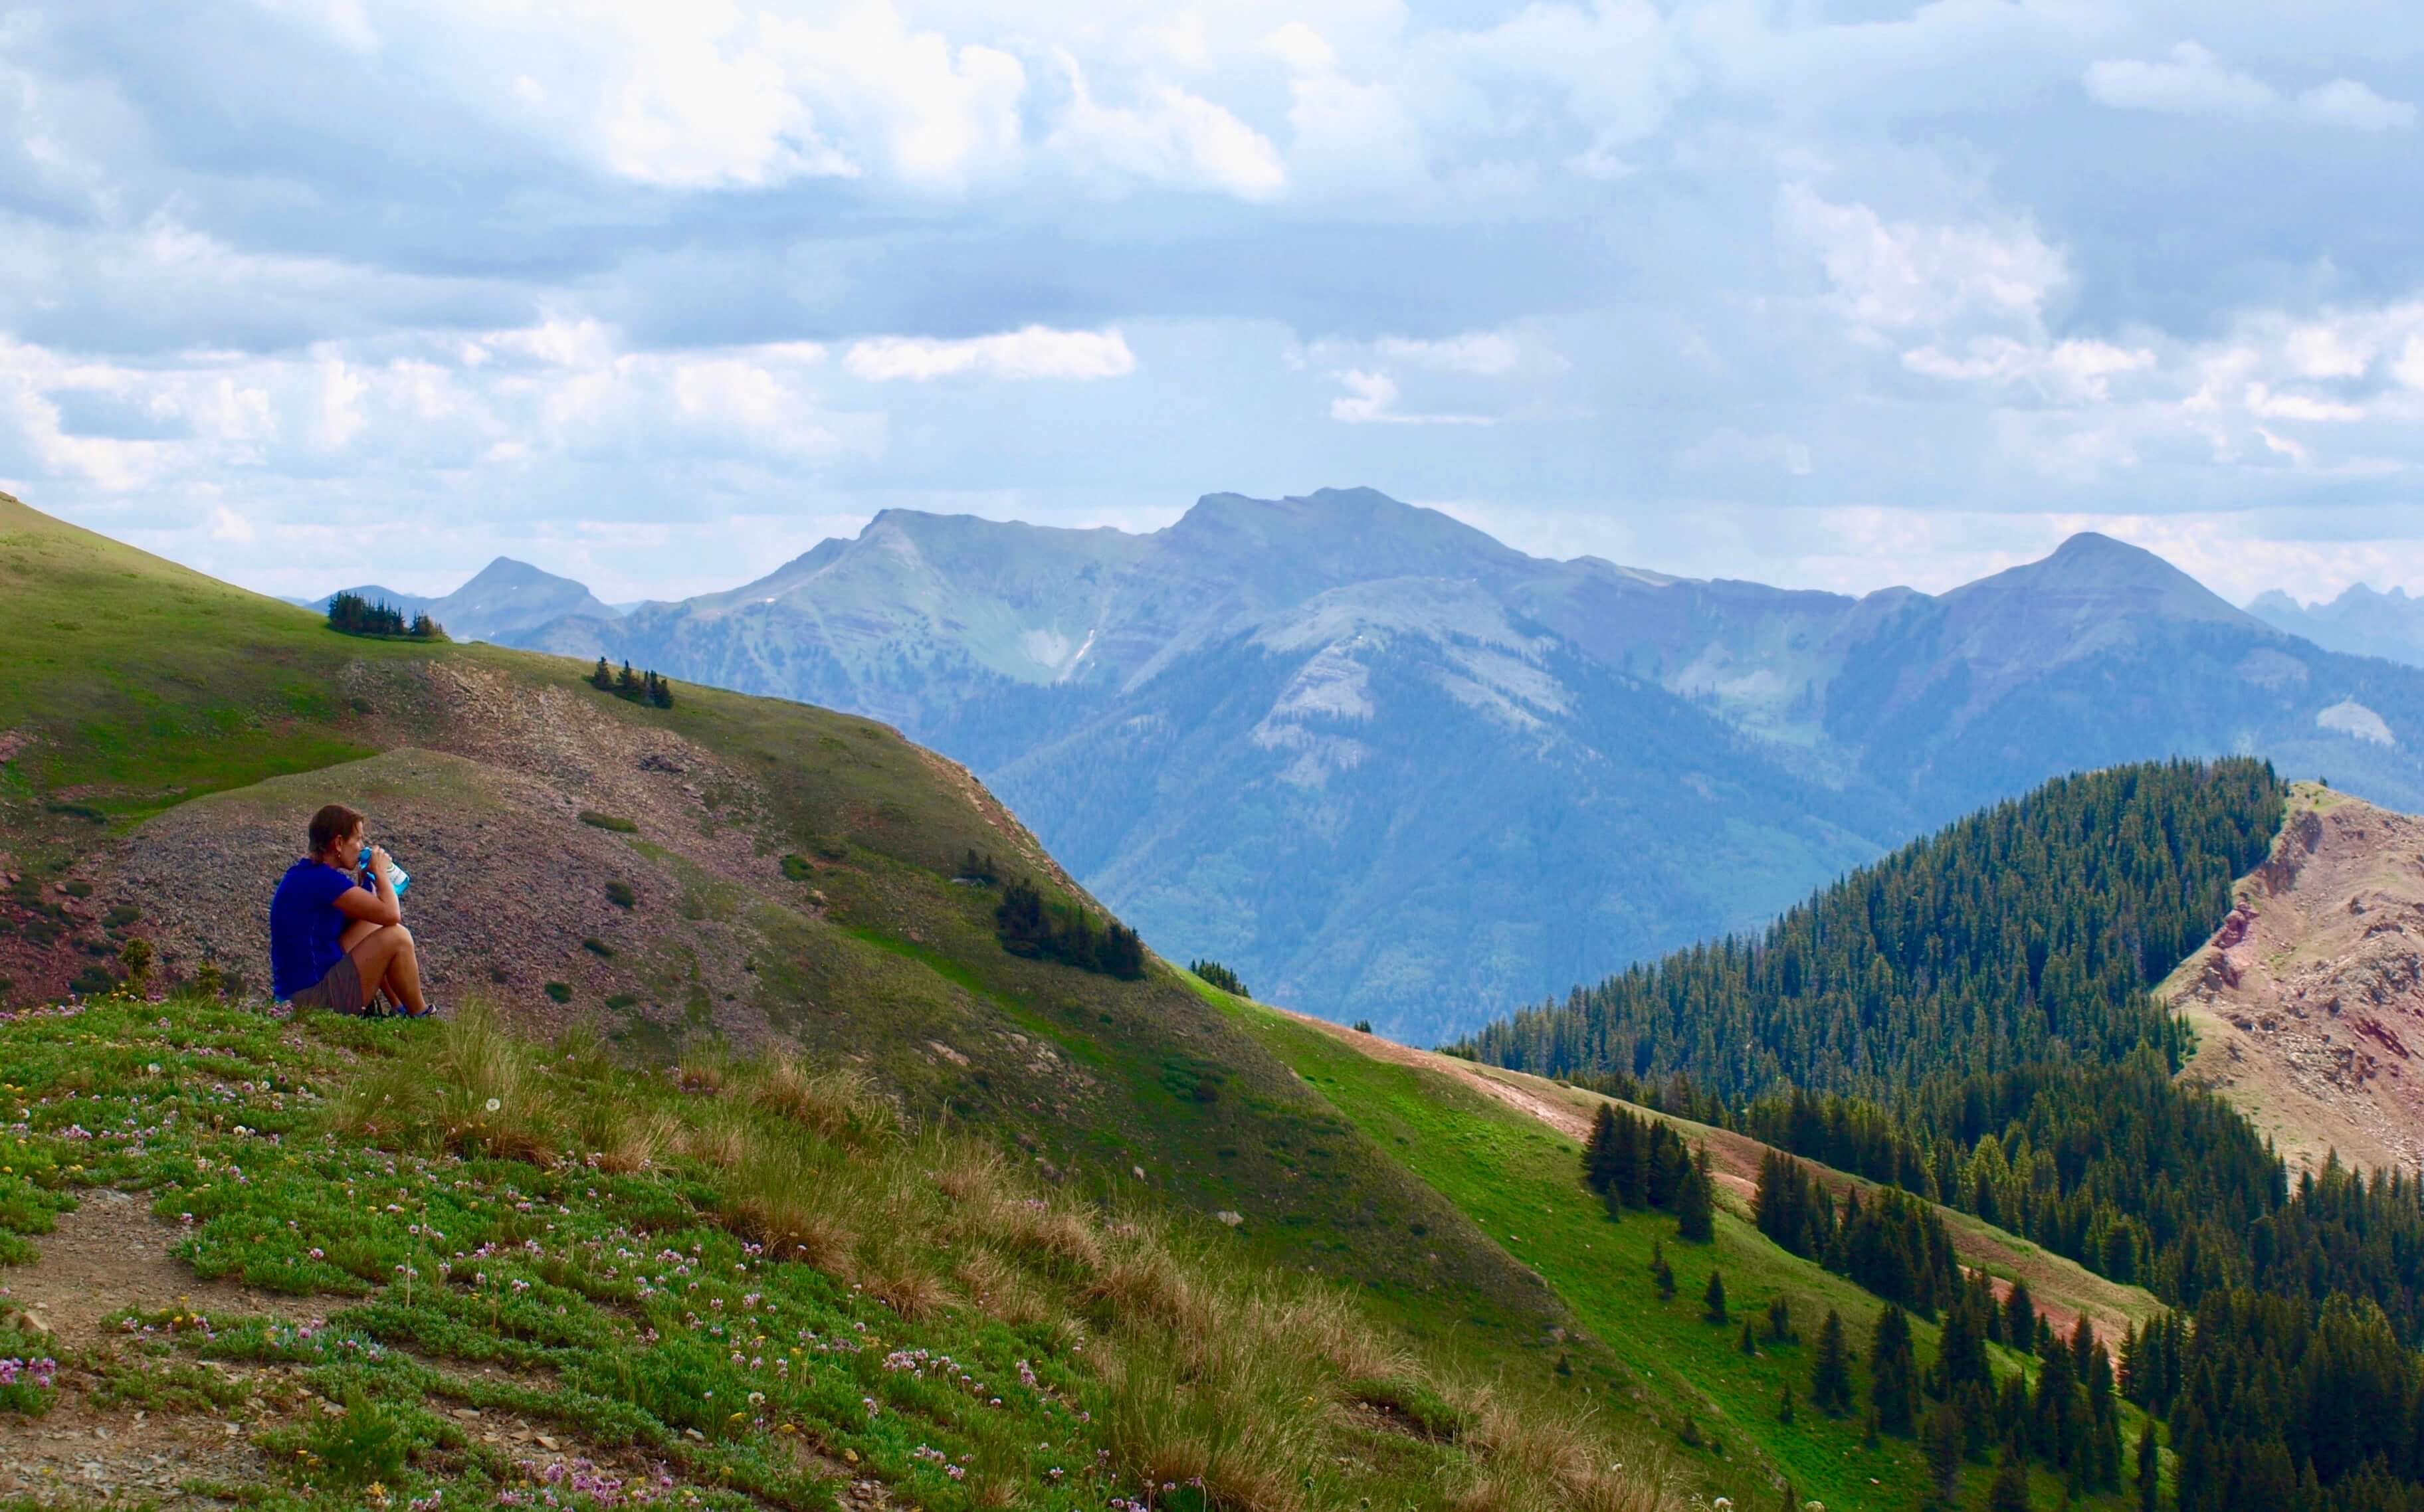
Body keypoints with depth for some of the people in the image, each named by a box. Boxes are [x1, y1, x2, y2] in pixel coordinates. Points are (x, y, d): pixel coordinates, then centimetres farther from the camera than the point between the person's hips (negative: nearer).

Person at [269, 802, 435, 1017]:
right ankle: (420, 1016, 5)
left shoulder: (303, 874, 12)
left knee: (371, 926, 22)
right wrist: (380, 871, -3)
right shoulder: (323, 880, -20)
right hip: (312, 997, -11)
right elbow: (391, 914, -20)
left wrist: (368, 878, 10)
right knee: (397, 938, -12)